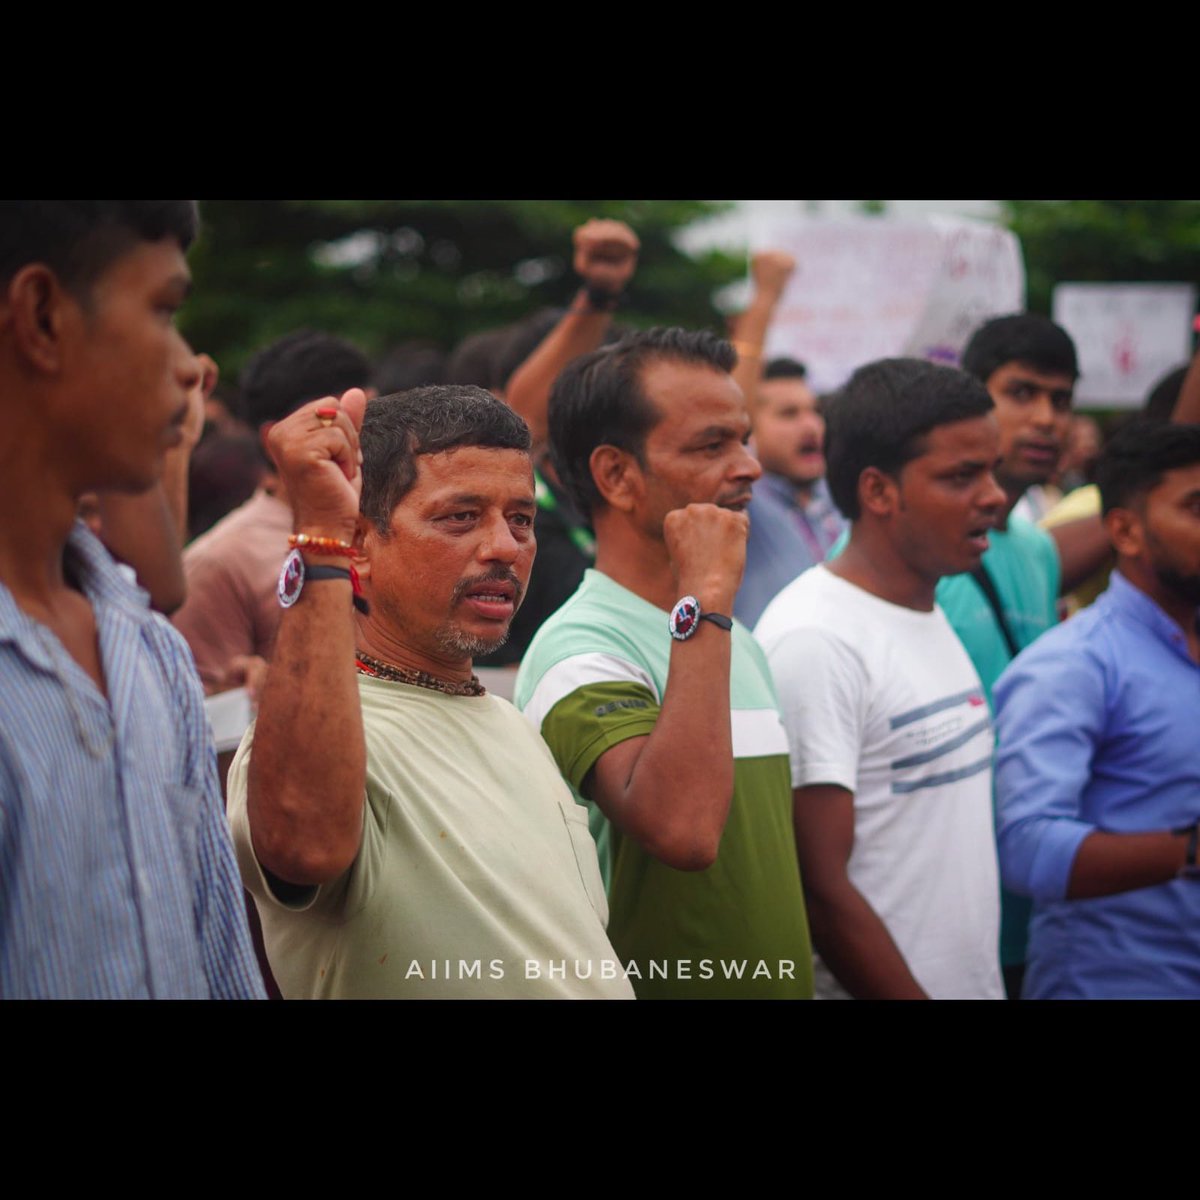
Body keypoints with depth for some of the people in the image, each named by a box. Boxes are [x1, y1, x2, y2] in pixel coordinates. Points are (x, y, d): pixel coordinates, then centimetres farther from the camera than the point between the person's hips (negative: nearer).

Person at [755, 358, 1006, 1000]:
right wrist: (912, 993, -20)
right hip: (875, 986, -8)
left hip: (976, 977, 8)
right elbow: (818, 887, -21)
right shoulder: (814, 642, -18)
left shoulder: (935, 618, 9)